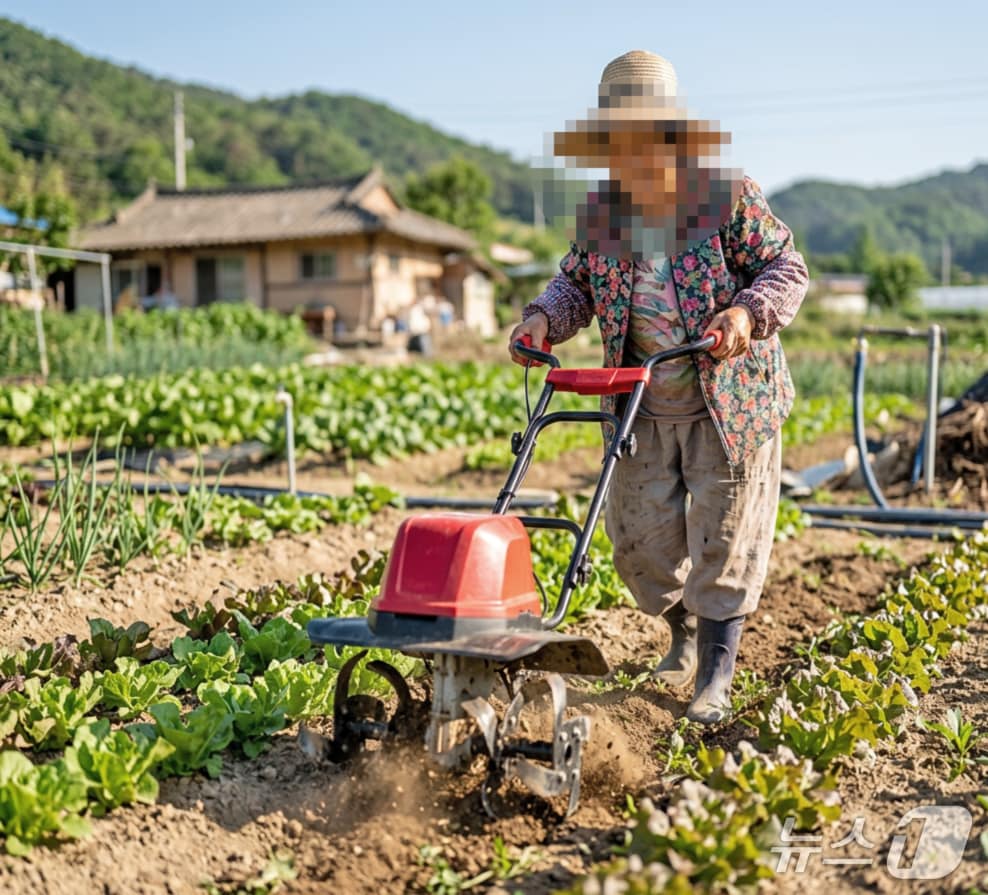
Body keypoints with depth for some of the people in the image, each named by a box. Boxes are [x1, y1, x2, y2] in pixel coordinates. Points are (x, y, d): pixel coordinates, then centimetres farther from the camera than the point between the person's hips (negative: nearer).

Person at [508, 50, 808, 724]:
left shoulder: (730, 197, -9)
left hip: (732, 401, -4)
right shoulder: (599, 213, 3)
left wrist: (748, 312, -26)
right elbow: (577, 282, 14)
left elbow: (787, 267, -6)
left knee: (723, 537, 0)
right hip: (643, 408, 4)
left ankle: (716, 675, 12)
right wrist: (546, 318, -7)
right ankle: (685, 633, 35)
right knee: (640, 534, 7)